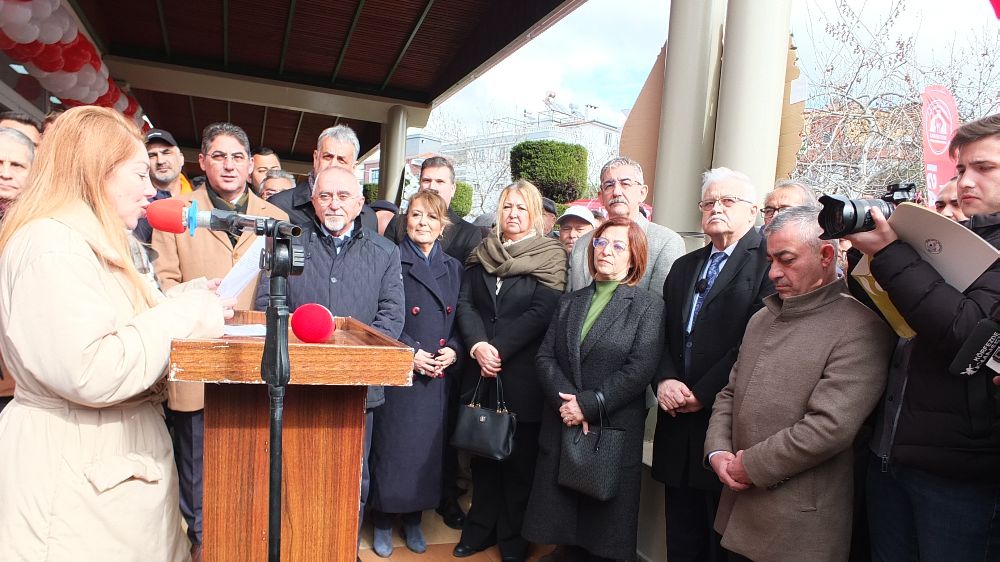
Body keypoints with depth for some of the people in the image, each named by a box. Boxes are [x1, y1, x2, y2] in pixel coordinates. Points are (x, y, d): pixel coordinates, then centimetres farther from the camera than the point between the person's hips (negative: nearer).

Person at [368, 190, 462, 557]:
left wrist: (453, 350, -4)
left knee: (427, 446, 10)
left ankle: (414, 518, 28)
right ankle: (383, 521, 22)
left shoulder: (453, 268, 11)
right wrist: (410, 352, -14)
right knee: (392, 446, 2)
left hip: (438, 375, 4)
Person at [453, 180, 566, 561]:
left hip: (522, 373, -3)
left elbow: (542, 312, -10)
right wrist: (478, 345, -13)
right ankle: (480, 529, 28)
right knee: (482, 453, 11)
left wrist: (498, 348, -15)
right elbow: (465, 302, 4)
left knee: (519, 456, 6)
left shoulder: (550, 257, -1)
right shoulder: (482, 255, 11)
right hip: (480, 371, 4)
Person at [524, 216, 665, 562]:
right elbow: (545, 357, 4)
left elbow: (640, 369, -13)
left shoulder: (648, 306, -2)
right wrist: (565, 400, -13)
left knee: (604, 533, 8)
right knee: (560, 519, 12)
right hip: (561, 425, 4)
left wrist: (588, 405, -16)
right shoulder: (569, 302, 11)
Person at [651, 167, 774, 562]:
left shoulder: (768, 262, -6)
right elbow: (663, 335, 13)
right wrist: (665, 380, -5)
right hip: (679, 422, 6)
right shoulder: (683, 267, 17)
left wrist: (702, 394, -14)